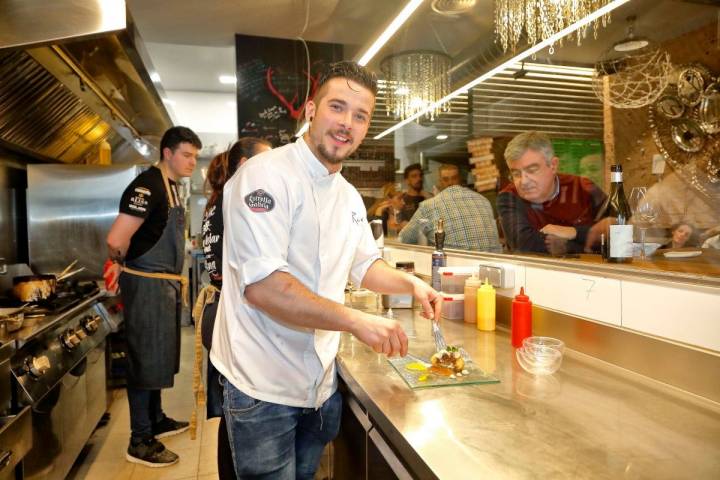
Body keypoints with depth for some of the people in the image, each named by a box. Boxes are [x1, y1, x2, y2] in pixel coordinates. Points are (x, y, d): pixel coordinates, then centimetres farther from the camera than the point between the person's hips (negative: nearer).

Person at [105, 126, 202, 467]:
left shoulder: (170, 186, 13)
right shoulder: (148, 185, -17)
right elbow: (116, 240, -24)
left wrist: (175, 276, 15)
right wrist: (123, 265, -6)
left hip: (164, 285, 10)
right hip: (147, 285, -10)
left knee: (157, 357, 20)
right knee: (146, 361, 0)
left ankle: (156, 421, 36)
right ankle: (140, 442, 13)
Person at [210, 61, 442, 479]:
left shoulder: (350, 196, 8)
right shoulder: (267, 174, -18)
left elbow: (364, 265, 21)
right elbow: (262, 285, -28)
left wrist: (411, 283, 3)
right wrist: (355, 320, -28)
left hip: (321, 382, 8)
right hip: (264, 386, -7)